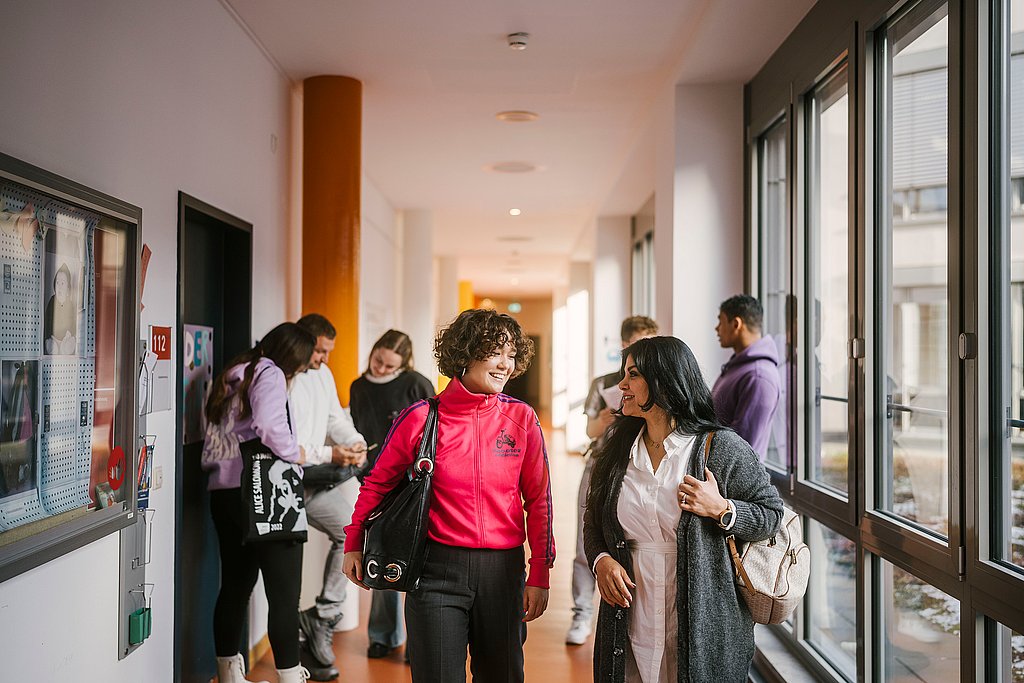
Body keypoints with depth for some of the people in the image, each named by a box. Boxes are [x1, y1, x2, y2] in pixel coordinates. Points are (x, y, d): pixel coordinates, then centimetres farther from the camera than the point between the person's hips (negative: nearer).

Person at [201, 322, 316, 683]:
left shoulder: (230, 375, 18)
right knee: (284, 595, -4)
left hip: (222, 491, 9)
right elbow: (269, 426, -23)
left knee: (235, 586, 16)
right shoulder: (270, 373, -6)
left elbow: (216, 439, 14)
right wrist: (294, 453, -7)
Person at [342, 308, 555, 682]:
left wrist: (539, 575, 0)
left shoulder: (521, 418, -1)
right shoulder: (421, 417, -5)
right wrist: (353, 545, 12)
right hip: (439, 569, -2)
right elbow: (377, 483, 8)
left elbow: (538, 500, 3)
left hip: (503, 571, 2)